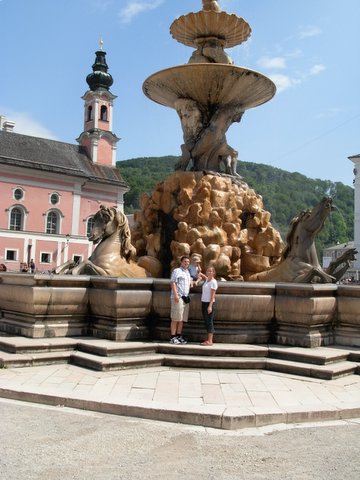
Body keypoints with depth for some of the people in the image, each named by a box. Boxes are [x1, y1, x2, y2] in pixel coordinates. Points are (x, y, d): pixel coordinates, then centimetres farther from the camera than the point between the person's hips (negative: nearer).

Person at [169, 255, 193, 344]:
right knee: (175, 318, -7)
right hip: (178, 297, -8)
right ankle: (173, 337, -4)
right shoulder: (177, 271, -3)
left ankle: (179, 336, 14)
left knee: (182, 319, 8)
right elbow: (173, 282, -11)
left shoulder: (188, 272, 22)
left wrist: (191, 282, 16)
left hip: (186, 297, 8)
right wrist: (176, 294, -20)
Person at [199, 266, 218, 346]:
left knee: (209, 321, -7)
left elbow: (213, 295, -14)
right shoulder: (206, 280, 12)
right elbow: (200, 274, 31)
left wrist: (210, 306, -19)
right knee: (206, 321, 9)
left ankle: (210, 341, -6)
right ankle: (209, 339, 14)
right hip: (204, 302, 8)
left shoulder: (213, 282, -9)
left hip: (209, 303, -8)